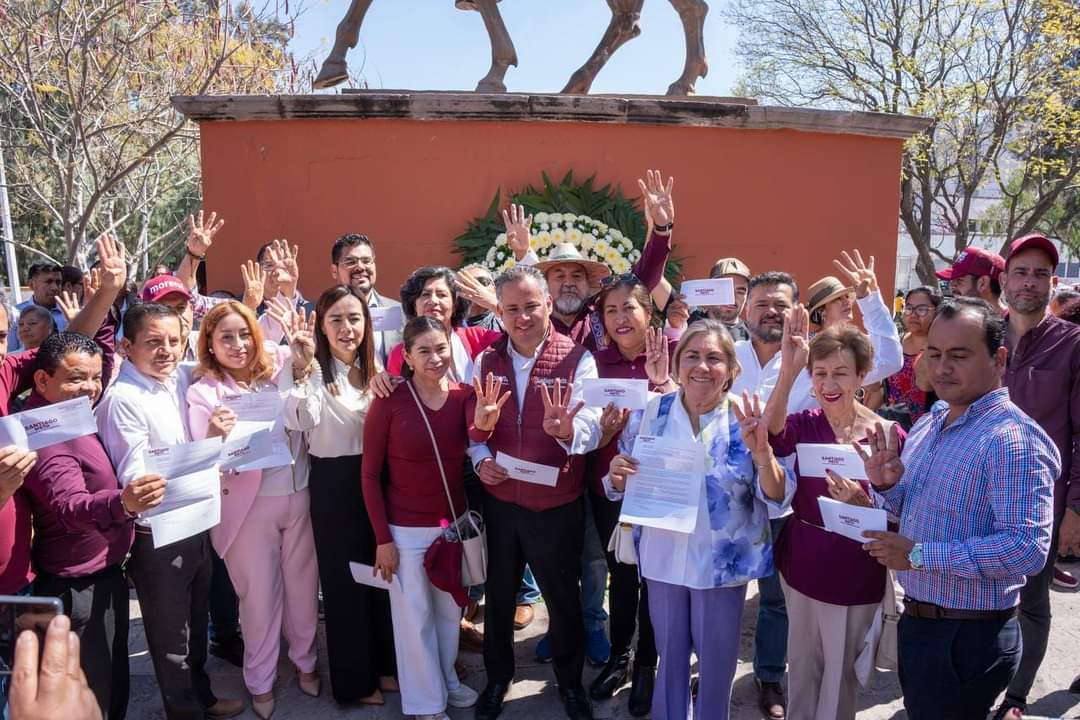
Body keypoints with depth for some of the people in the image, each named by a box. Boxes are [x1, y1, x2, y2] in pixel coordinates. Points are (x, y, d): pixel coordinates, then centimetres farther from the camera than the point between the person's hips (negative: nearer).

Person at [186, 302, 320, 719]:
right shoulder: (203, 391, -5)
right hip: (248, 505, -2)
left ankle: (305, 661, 40)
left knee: (304, 585, 15)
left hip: (299, 495, 3)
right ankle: (260, 681, 33)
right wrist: (215, 435, -32)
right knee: (259, 595, 11)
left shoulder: (280, 369, 1)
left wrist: (305, 361, -14)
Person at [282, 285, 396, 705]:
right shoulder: (315, 371, -13)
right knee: (344, 577, 8)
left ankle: (384, 664, 36)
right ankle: (355, 680, 25)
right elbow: (301, 420, -32)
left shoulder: (375, 369, 3)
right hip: (332, 484, -5)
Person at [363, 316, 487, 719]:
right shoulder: (388, 403, -15)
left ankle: (447, 679, 45)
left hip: (454, 524, 4)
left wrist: (482, 423, -44)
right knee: (415, 618, 11)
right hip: (406, 530, -4)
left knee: (451, 609, 21)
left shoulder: (464, 396, -5)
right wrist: (382, 538, -10)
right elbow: (370, 475, -10)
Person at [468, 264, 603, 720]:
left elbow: (591, 430, -21)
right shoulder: (484, 361, 0)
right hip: (499, 502, 3)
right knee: (498, 595, 19)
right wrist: (480, 459, -14)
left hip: (557, 505, -2)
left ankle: (570, 682, 40)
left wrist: (566, 430, -42)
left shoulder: (577, 359, -11)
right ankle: (497, 677, 43)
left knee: (563, 597, 16)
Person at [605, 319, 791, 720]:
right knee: (669, 655, 21)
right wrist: (617, 476, -20)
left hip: (723, 562, -1)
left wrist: (761, 450, -29)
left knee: (717, 663, 18)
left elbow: (776, 497, -12)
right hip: (663, 558, 2)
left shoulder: (747, 420, -11)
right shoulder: (650, 414, -7)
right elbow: (621, 487, 2)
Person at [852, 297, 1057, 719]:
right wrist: (885, 484, -6)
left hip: (969, 636, -8)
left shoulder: (1012, 439, -21)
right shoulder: (930, 423, 6)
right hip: (918, 620, 8)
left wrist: (920, 555, -27)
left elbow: (1028, 549, -29)